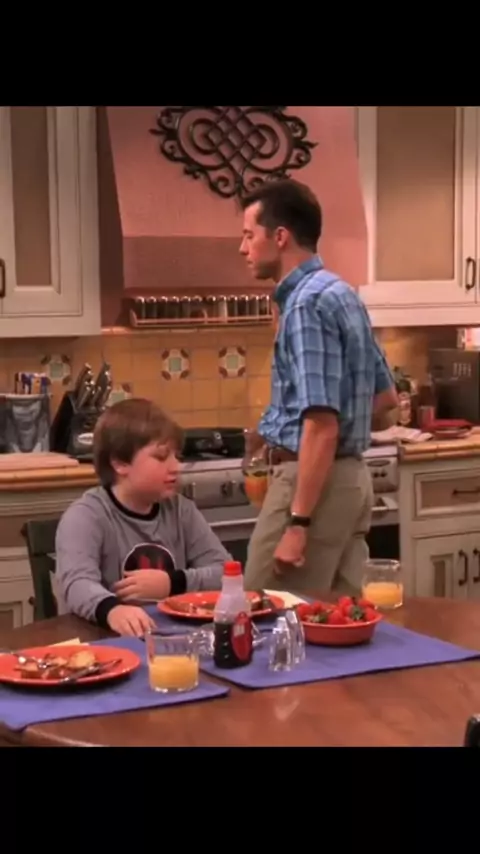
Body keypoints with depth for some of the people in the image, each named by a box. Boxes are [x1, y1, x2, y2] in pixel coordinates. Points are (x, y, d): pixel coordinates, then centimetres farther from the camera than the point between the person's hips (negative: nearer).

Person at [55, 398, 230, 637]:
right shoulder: (86, 516, -10)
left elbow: (227, 573, 6)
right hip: (104, 639, -3)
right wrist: (111, 610, -45)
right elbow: (77, 584, -25)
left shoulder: (180, 509, 7)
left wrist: (173, 583, -10)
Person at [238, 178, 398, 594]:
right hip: (350, 475, 10)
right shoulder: (341, 293, 13)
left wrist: (298, 523, -24)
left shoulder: (306, 303, -17)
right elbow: (386, 395, 21)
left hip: (313, 478, -10)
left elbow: (322, 424, -23)